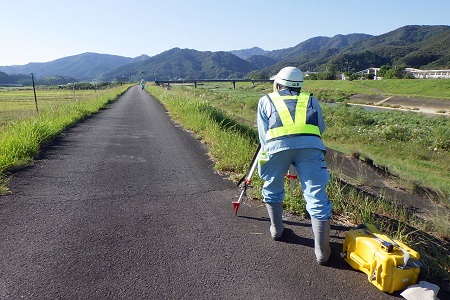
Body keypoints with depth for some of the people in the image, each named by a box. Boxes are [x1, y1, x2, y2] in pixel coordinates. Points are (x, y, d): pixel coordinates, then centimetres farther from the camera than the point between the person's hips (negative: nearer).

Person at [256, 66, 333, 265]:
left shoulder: (266, 100, 28)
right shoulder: (310, 100, 31)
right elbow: (321, 128, 33)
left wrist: (268, 152, 27)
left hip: (278, 145, 0)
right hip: (310, 144, 1)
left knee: (272, 190, 24)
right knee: (317, 196, 5)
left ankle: (276, 230, 35)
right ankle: (322, 252, 6)